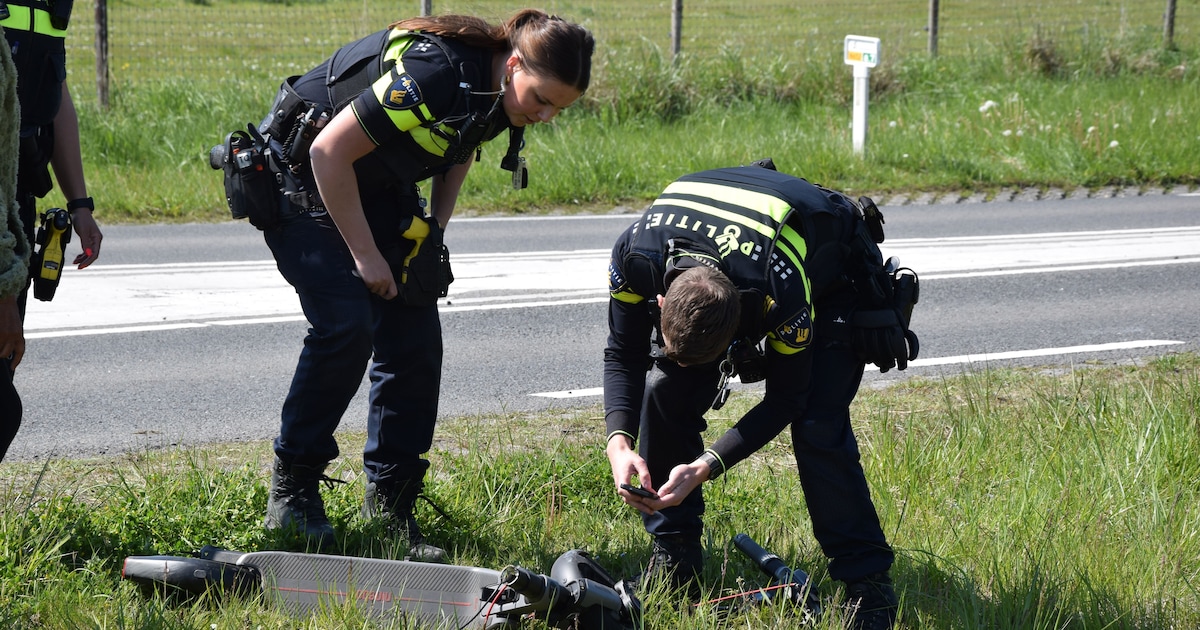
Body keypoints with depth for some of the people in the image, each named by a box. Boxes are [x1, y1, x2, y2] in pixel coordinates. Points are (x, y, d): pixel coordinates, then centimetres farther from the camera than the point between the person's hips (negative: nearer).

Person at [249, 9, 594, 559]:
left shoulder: (500, 98, -9)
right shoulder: (435, 75, -34)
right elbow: (330, 153, -29)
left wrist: (435, 231, 2)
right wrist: (365, 256, -22)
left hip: (379, 187, 8)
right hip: (303, 174, -8)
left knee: (415, 338, -3)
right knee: (346, 324, -21)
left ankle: (389, 505, 4)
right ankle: (291, 488, -7)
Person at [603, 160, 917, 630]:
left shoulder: (781, 292, -45)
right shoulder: (635, 255, -34)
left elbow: (784, 400, -28)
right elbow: (623, 354, -16)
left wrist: (704, 467, -36)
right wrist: (620, 443, -32)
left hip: (828, 284, -4)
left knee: (817, 425, -22)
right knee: (665, 392, -14)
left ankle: (868, 584, -11)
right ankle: (673, 563, 0)